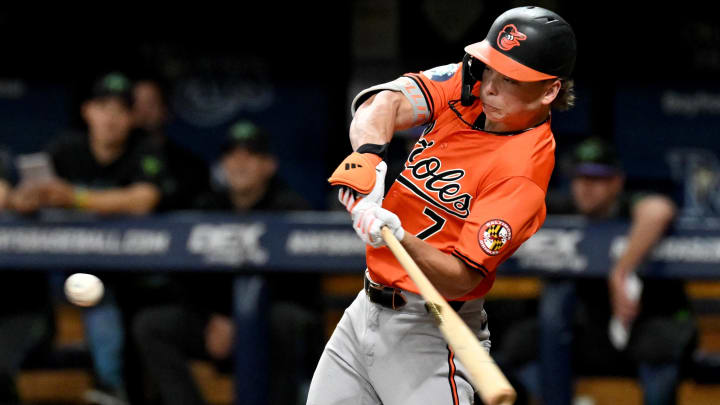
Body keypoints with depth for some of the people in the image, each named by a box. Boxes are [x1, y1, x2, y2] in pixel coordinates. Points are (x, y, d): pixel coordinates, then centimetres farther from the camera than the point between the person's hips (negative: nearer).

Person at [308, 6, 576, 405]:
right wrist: (368, 154, -35)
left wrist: (401, 239, -41)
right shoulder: (466, 84, -1)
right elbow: (388, 102, -16)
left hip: (429, 331, -7)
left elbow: (461, 279, -25)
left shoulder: (523, 171, -21)